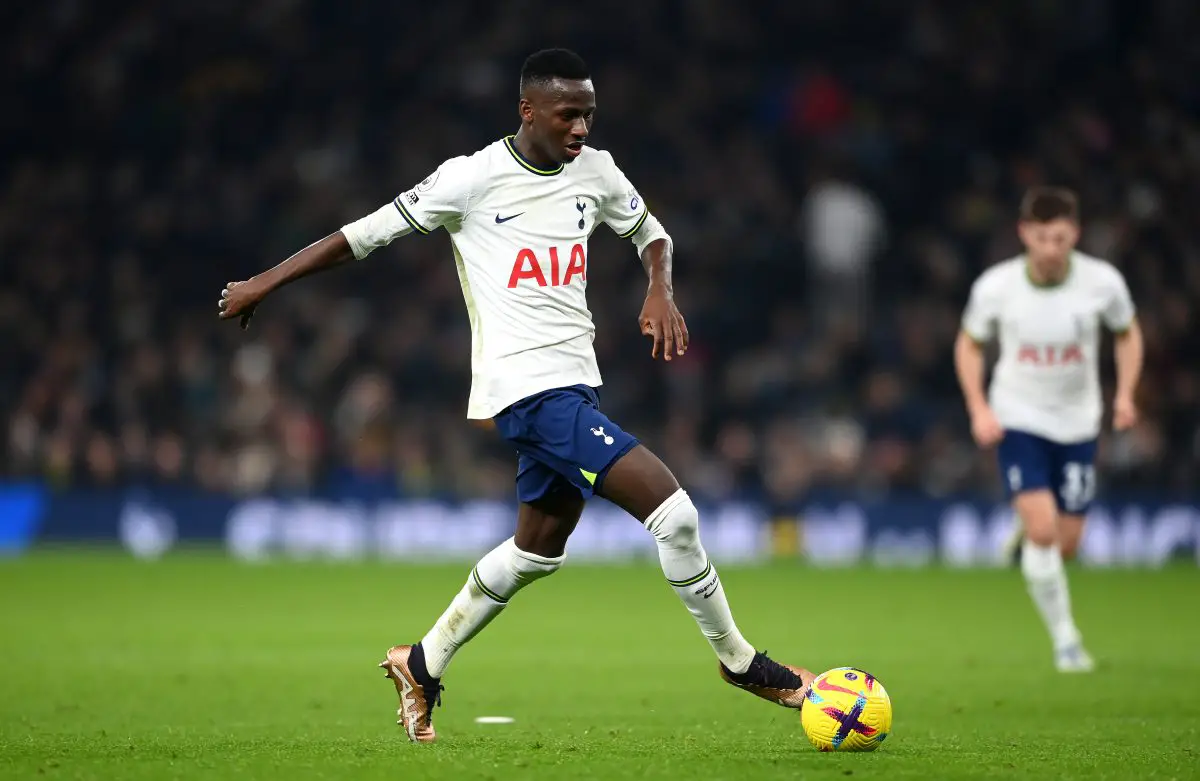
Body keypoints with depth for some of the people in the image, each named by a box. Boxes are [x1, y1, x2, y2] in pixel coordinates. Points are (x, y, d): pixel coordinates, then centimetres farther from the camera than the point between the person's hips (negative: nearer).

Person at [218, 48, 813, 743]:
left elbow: (648, 232, 24)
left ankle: (424, 666, 34)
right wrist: (264, 284, 1)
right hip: (529, 388, -8)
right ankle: (740, 663, -2)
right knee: (671, 508, -16)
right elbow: (368, 233, -3)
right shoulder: (474, 177, -9)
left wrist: (661, 291, 2)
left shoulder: (595, 170, 8)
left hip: (574, 384, 8)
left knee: (539, 549, 19)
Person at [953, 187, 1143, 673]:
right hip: (1018, 420, -2)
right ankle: (1065, 638, -4)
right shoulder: (995, 287, -15)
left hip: (1077, 423, 2)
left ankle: (1024, 540, 42)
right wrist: (979, 410, -9)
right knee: (1042, 529, -19)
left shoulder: (1103, 282, -13)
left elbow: (1128, 333, 7)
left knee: (1066, 543, 4)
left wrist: (1125, 394, -7)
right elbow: (969, 345, 2)